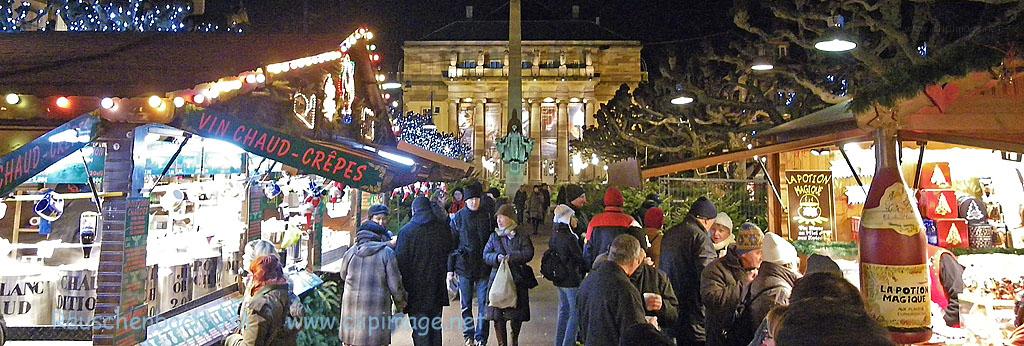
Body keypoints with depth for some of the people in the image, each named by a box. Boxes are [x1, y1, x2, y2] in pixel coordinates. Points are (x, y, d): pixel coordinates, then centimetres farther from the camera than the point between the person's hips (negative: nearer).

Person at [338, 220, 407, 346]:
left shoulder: (350, 252, 4)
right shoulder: (386, 253, -5)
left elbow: (343, 275, 20)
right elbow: (395, 285, -4)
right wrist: (401, 303, 12)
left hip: (351, 307, 4)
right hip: (376, 307, -3)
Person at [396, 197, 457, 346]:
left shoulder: (406, 231, -12)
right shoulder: (443, 228, -1)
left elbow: (400, 261, -11)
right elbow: (451, 249, 15)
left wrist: (401, 288, -5)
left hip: (416, 290, -4)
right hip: (437, 289, 4)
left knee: (420, 329, 2)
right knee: (436, 327, 16)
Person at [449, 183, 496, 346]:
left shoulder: (488, 216, 0)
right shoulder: (458, 218, 0)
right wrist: (450, 268, 0)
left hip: (484, 266, 0)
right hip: (464, 266, 1)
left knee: (484, 303, 2)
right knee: (466, 304, 10)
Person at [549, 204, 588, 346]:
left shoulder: (554, 236, 4)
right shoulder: (570, 237, -21)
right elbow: (580, 258, -14)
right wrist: (587, 268, 4)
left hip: (559, 280, 9)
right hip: (572, 280, -8)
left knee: (563, 311, 19)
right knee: (575, 313, 1)